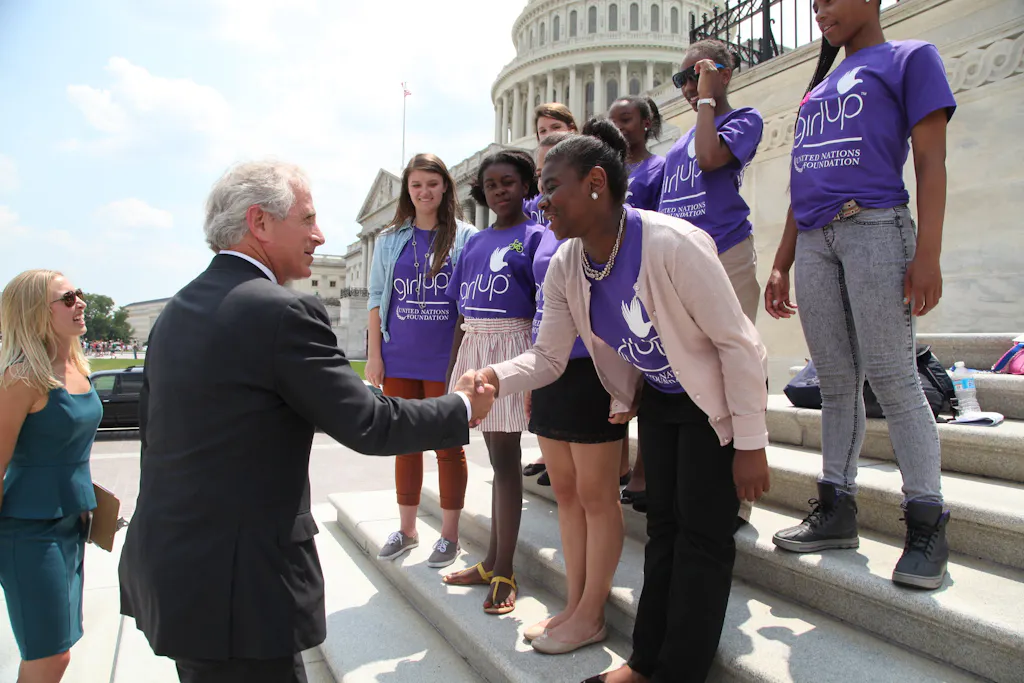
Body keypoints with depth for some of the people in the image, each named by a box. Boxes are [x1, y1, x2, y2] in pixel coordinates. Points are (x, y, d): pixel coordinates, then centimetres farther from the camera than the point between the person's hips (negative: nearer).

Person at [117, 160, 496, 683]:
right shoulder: (281, 312, -19)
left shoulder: (177, 310, 8)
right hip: (235, 584, -9)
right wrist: (461, 408, -2)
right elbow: (367, 424, -17)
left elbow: (153, 428, 15)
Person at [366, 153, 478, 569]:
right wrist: (374, 355, 3)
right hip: (398, 360, 3)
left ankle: (449, 534, 20)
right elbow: (377, 297, 9)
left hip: (445, 360, -3)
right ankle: (406, 530, 28)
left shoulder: (465, 237, 0)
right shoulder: (390, 239, 9)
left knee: (448, 446, 6)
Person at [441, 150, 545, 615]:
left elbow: (544, 308, -7)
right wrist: (452, 367, 13)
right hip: (473, 346, 6)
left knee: (505, 455, -5)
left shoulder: (534, 237, 1)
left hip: (511, 346, -5)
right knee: (498, 456, 11)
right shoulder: (474, 242, 18)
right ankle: (491, 562, 19)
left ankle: (504, 572, 4)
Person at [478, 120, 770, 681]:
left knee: (702, 534, -2)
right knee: (662, 524, 14)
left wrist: (750, 446, -23)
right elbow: (547, 356, -8)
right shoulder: (565, 268, -12)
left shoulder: (673, 244, -32)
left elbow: (738, 344, -26)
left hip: (718, 395, -6)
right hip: (658, 396, 7)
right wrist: (496, 378, -29)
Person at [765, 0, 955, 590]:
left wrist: (928, 254, -14)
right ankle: (838, 509, 11)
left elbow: (931, 162, -3)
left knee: (892, 377, -9)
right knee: (836, 382, 5)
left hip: (875, 227, -6)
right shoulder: (818, 86, 26)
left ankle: (928, 524, 0)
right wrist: (780, 266, 17)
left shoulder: (908, 58, 9)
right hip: (814, 239, 6)